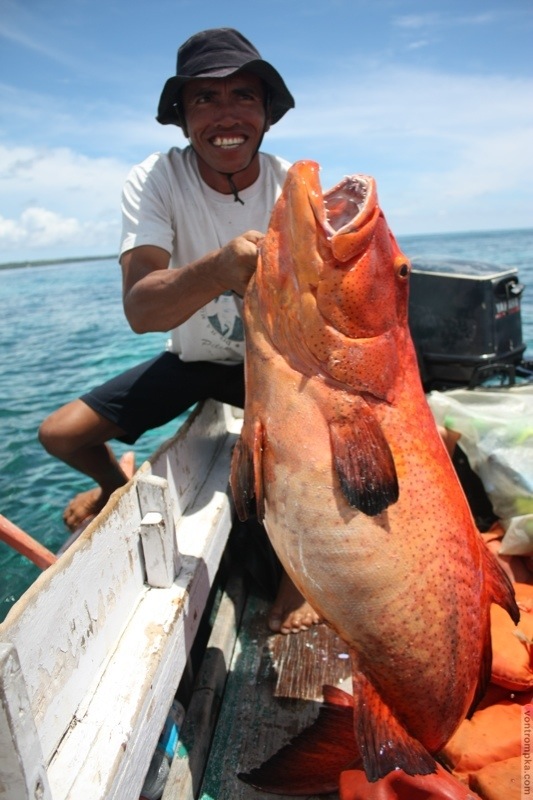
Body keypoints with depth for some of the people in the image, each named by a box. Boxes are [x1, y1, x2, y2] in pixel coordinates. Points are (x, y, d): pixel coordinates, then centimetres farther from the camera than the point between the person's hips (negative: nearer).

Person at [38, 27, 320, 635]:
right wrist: (217, 269, -55)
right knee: (60, 434, -3)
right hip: (192, 357, 1)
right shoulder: (154, 181, -18)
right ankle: (115, 482, 35)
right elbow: (139, 310, -34)